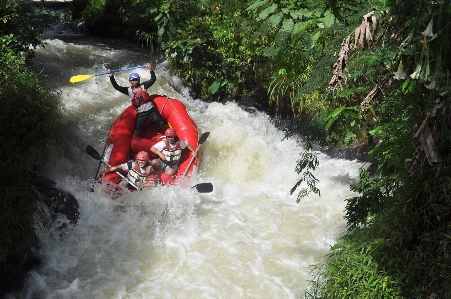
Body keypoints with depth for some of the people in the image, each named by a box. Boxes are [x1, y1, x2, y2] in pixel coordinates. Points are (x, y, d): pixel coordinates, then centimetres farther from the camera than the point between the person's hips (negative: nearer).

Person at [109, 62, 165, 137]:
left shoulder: (143, 85, 5)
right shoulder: (128, 90, 6)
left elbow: (153, 79, -1)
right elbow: (117, 87, 0)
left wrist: (150, 69, -15)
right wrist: (112, 77, -12)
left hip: (151, 110, 0)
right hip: (141, 113, 0)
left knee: (162, 125, 5)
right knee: (136, 132, -3)